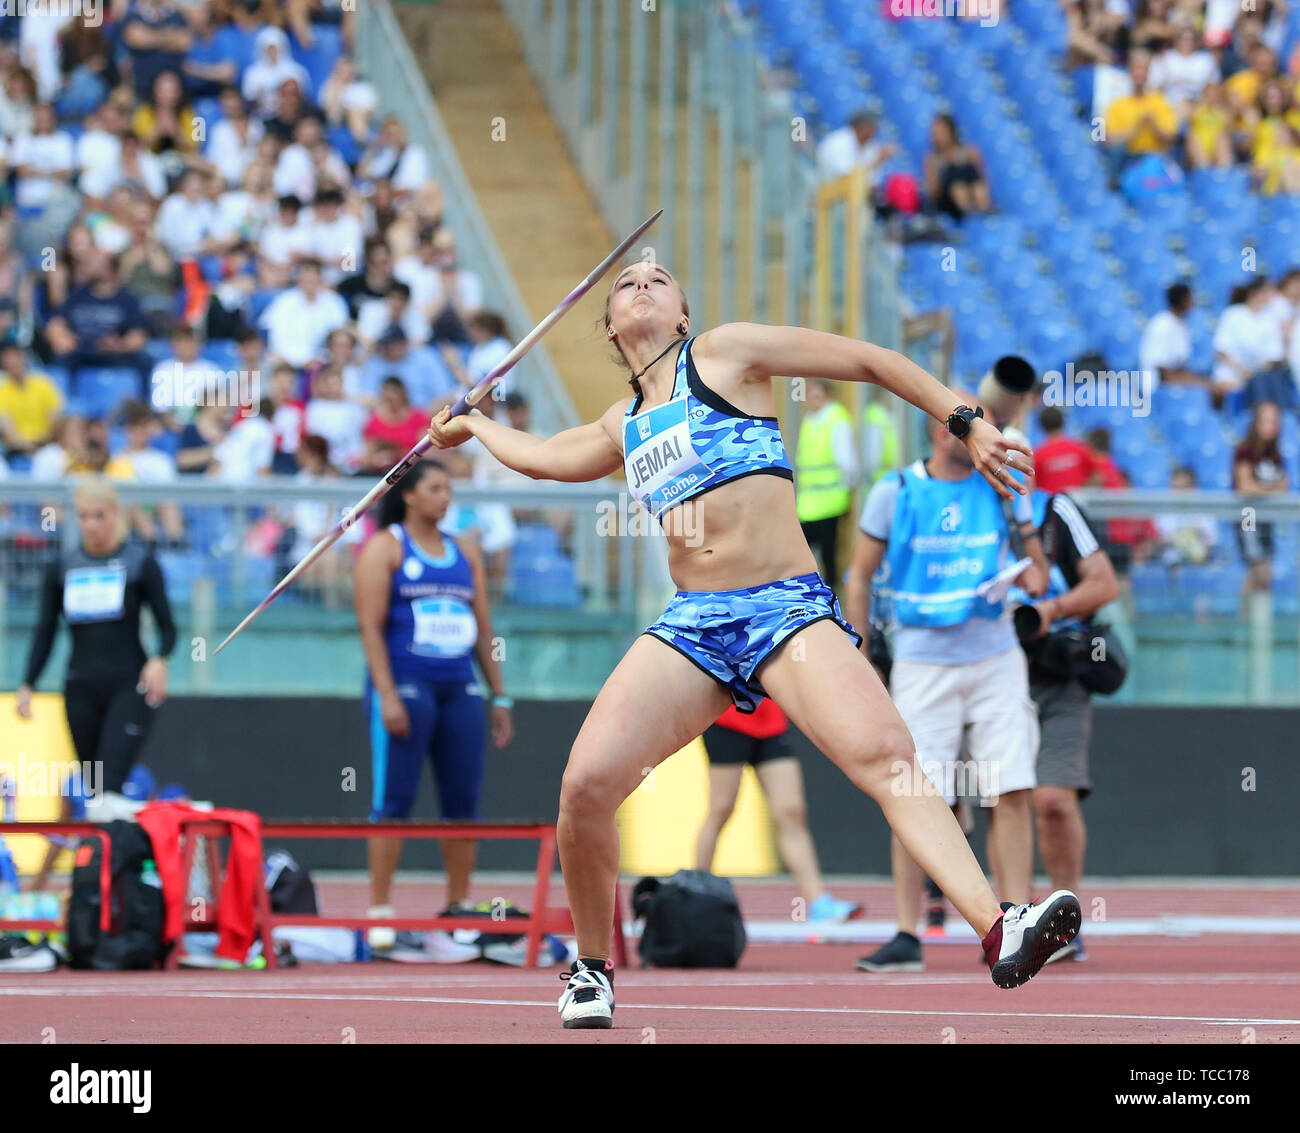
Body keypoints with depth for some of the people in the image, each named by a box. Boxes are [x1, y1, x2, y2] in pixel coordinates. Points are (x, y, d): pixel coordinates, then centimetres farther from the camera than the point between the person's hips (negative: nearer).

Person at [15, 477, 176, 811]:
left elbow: (167, 625, 1)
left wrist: (159, 659, -19)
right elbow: (45, 632, 13)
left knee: (112, 776, -21)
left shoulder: (140, 563, 1)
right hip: (81, 690, 4)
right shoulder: (61, 567, 10)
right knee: (92, 780, 3)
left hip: (129, 686, -4)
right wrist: (27, 684, 3)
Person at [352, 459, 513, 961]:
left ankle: (458, 912, 8)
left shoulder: (465, 554, 18)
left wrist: (500, 696, 14)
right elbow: (370, 625, -8)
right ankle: (379, 913, -5)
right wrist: (387, 695, -17)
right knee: (395, 798, -7)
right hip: (405, 686, -6)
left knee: (463, 801, 2)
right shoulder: (384, 548, 0)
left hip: (459, 688, 6)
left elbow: (483, 631, 20)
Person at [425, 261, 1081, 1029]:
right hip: (692, 622, 5)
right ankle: (593, 966, 11)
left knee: (886, 754, -28)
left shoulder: (723, 354, 8)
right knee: (586, 784, -13)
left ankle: (998, 931, -44)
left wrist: (968, 423, 0)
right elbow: (540, 456, 45)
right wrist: (473, 426, 60)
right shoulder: (622, 427, 23)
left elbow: (871, 361, 7)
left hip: (788, 610, -4)